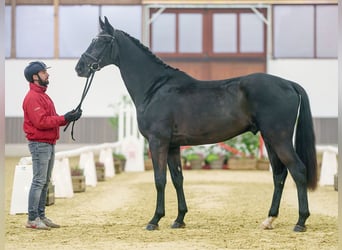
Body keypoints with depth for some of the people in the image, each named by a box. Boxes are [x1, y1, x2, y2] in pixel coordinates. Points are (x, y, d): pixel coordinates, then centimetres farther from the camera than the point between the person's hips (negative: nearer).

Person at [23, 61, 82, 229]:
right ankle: (32, 219, -7)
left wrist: (68, 117, 1)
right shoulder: (33, 97, -13)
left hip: (49, 144, 10)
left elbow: (51, 119, 16)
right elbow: (41, 122, -22)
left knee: (45, 182, 11)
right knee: (39, 181, -9)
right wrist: (64, 119, -21)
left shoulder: (42, 95, 19)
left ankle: (41, 216, 16)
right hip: (39, 144, -10)